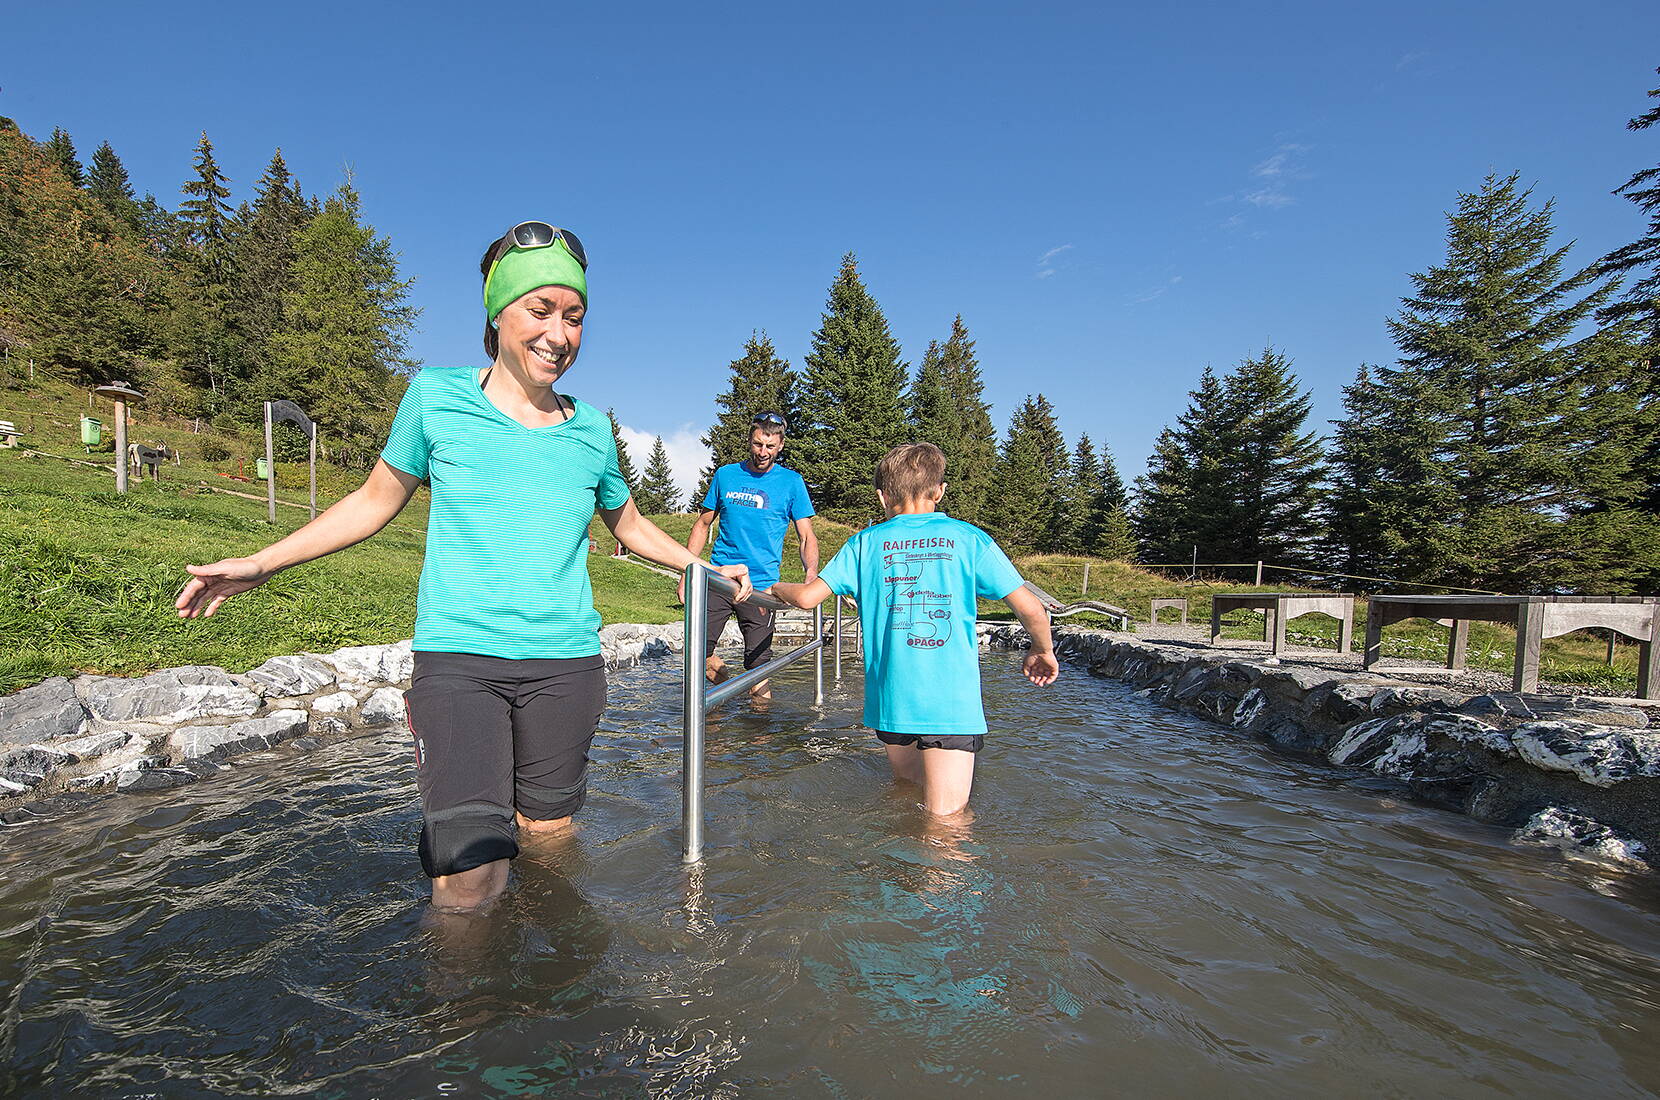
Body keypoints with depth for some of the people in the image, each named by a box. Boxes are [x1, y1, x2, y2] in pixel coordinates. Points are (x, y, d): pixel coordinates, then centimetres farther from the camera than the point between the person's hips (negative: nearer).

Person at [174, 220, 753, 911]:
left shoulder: (591, 429, 6)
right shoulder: (435, 397, 1)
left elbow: (630, 525, 22)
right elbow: (376, 501, 12)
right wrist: (262, 564, 9)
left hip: (565, 664, 2)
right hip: (457, 656, -2)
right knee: (469, 879, -12)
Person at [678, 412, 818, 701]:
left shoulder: (792, 482, 3)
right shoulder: (725, 475, 8)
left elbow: (807, 536, 1)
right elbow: (703, 524, 15)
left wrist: (812, 574, -19)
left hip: (762, 584, -2)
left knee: (758, 662, -1)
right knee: (697, 651, -1)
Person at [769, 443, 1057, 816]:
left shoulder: (866, 543, 4)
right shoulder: (969, 539, 1)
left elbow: (807, 597, 1)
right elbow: (1031, 608, -2)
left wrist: (772, 587, 22)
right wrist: (1043, 651, 18)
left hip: (891, 700, 2)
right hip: (951, 702, -2)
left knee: (906, 785, 25)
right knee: (945, 818, 0)